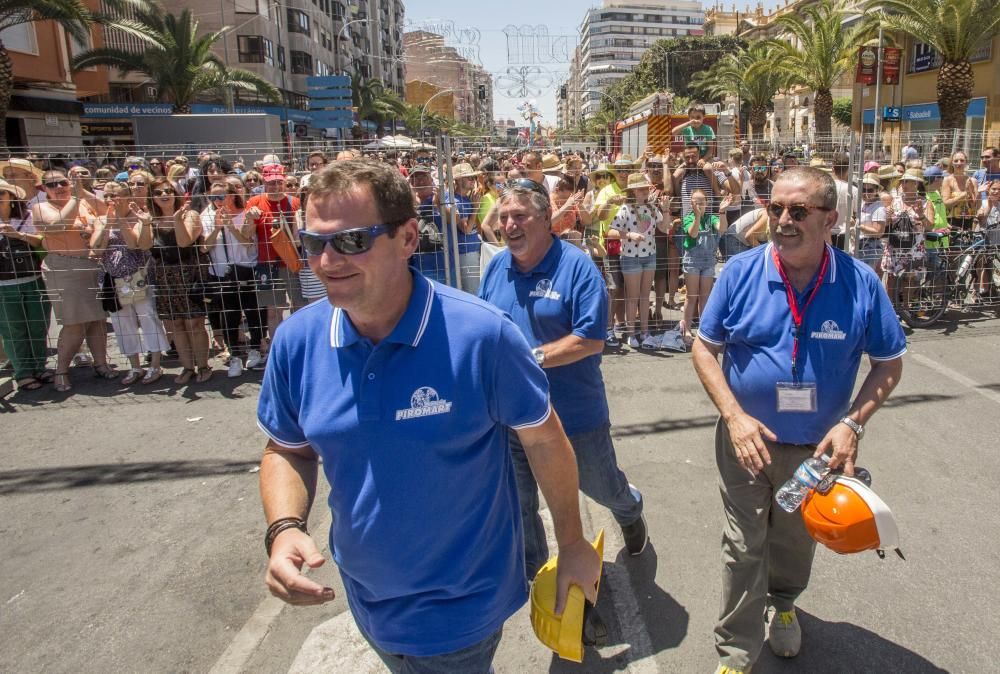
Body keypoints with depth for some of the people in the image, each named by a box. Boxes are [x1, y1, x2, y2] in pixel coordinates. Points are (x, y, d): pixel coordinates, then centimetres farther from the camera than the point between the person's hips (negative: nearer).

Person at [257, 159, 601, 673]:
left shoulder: (480, 335, -26)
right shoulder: (296, 340, -13)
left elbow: (543, 440, -12)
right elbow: (287, 449, 2)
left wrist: (572, 543, -2)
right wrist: (284, 529, -16)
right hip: (365, 596, 5)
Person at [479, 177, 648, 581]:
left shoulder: (576, 266, -15)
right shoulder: (496, 267, 1)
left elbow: (591, 340, -20)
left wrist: (532, 357, -25)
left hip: (574, 411, -4)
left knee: (603, 487, 21)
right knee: (519, 505, 17)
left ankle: (630, 512, 58)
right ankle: (533, 576, 42)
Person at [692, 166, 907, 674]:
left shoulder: (860, 283, -13)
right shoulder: (740, 273, -14)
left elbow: (889, 364, -3)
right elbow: (704, 348, -7)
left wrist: (853, 423, -17)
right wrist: (734, 416, -19)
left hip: (819, 446, 1)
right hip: (746, 440, -1)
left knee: (797, 540, 24)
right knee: (744, 548, 8)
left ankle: (782, 604, 54)